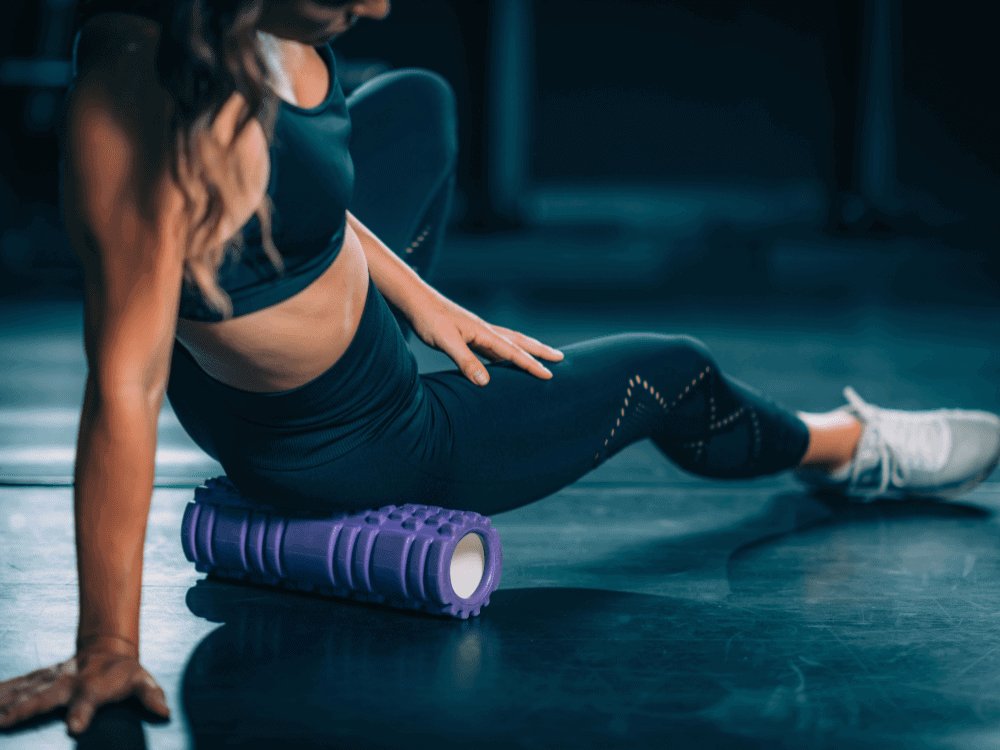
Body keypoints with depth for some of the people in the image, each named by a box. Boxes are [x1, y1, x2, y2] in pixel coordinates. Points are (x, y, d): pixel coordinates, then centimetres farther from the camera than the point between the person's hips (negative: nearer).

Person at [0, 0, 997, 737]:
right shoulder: (143, 95, -41)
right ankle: (848, 449, 47)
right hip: (344, 454, -7)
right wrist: (109, 652, -33)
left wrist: (413, 293, 4)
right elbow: (127, 384, -38)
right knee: (669, 376, 14)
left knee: (419, 105, 31)